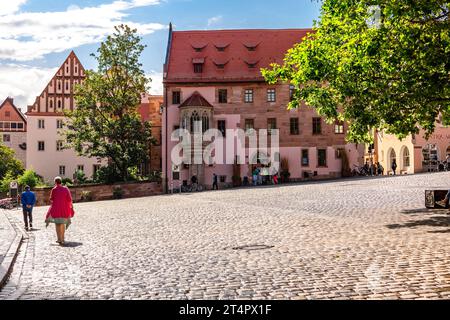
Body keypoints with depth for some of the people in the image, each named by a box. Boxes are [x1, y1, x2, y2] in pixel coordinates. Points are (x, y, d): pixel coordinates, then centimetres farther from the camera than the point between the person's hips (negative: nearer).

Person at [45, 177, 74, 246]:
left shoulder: (54, 189, -9)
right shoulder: (65, 189, -2)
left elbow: (51, 199, 0)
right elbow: (69, 199, -4)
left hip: (56, 208, -3)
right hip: (64, 208, 4)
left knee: (57, 224, 0)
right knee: (63, 223, 18)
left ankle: (60, 239, -10)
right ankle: (62, 238, 27)